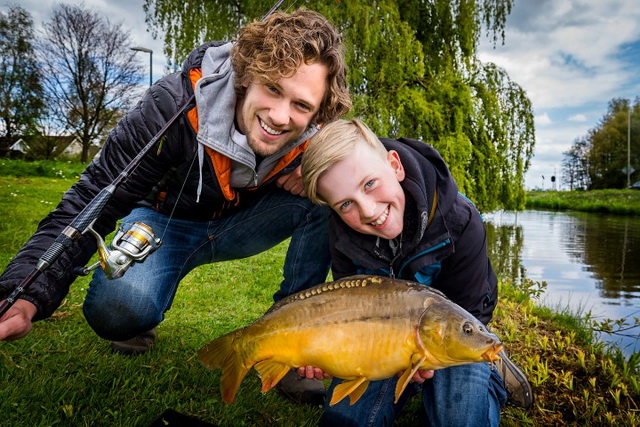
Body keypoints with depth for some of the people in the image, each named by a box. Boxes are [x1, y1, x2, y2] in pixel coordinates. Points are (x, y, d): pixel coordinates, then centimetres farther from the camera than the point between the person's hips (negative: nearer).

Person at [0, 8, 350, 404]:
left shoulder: (314, 134, -23)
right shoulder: (175, 104, -33)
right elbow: (92, 201, -30)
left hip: (242, 222, 3)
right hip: (167, 220, -2)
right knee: (117, 312, -31)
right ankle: (140, 324, 10)